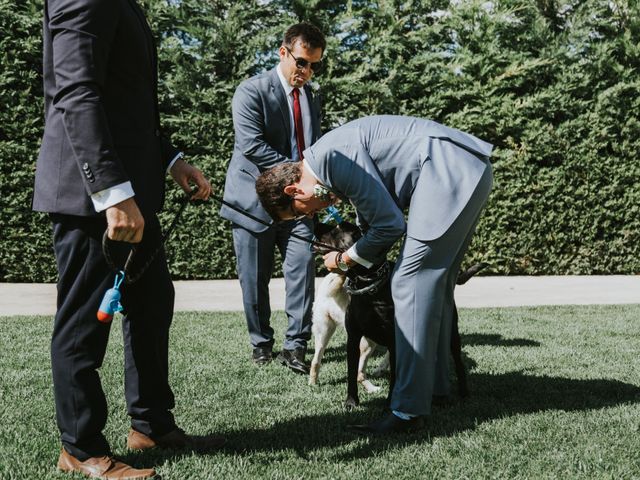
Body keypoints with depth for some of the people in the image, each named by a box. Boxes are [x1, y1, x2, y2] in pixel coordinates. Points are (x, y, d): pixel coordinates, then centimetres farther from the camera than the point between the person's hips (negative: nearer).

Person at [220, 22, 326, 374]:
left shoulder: (312, 97, 12)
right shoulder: (252, 91, -9)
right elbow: (252, 145, -19)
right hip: (254, 198, -5)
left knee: (303, 267, -6)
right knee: (254, 279, 3)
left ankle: (295, 346, 0)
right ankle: (261, 343, 20)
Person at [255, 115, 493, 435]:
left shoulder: (335, 156, -15)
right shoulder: (328, 160, 15)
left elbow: (389, 225, -11)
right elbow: (374, 212, 25)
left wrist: (343, 261, 3)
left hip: (451, 171, -11)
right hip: (468, 171, 11)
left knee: (411, 283, -11)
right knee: (434, 282, 17)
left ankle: (409, 410, -10)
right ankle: (436, 384, 27)